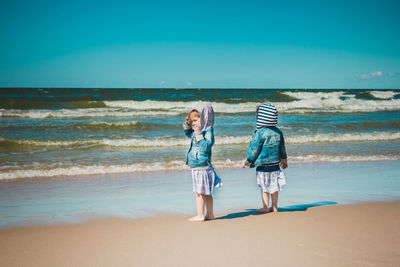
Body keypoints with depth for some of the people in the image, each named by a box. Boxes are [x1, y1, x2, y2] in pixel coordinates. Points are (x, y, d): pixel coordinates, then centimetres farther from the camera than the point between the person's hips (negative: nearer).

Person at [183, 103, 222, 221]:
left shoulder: (208, 131, -14)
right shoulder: (196, 132, 13)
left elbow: (207, 146, -27)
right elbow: (189, 133, 33)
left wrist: (199, 135, -26)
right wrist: (187, 125, 16)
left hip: (202, 167, -9)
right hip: (196, 167, 9)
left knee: (199, 192, -6)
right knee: (206, 193, 14)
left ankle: (200, 215, -1)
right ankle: (210, 214, 20)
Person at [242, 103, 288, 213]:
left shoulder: (260, 133, -17)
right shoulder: (278, 132, 3)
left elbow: (254, 150, -11)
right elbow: (282, 148, 14)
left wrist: (246, 162, 2)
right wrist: (284, 160, 30)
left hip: (263, 166, -6)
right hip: (275, 164, 6)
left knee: (264, 187, 5)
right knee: (274, 186, 14)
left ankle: (266, 207, 13)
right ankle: (274, 207, 23)